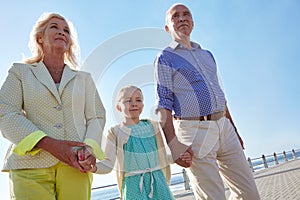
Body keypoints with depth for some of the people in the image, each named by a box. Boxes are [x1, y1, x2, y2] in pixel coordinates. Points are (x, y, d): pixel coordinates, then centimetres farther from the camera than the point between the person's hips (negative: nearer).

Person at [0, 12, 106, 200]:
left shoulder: (84, 78, 20)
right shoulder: (20, 72, 14)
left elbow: (97, 116, 12)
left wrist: (90, 147, -11)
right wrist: (49, 144, -14)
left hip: (76, 165, 2)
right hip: (32, 165, -1)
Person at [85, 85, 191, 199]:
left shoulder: (152, 126, 10)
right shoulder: (116, 132, -2)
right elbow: (108, 163, -6)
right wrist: (94, 167, -24)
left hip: (158, 181, 4)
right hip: (133, 184, -3)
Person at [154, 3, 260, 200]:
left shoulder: (207, 54, 20)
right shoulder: (165, 58, 1)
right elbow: (163, 103, -8)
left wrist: (234, 129, 21)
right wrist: (173, 144, -18)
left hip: (224, 126, 7)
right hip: (193, 131, -6)